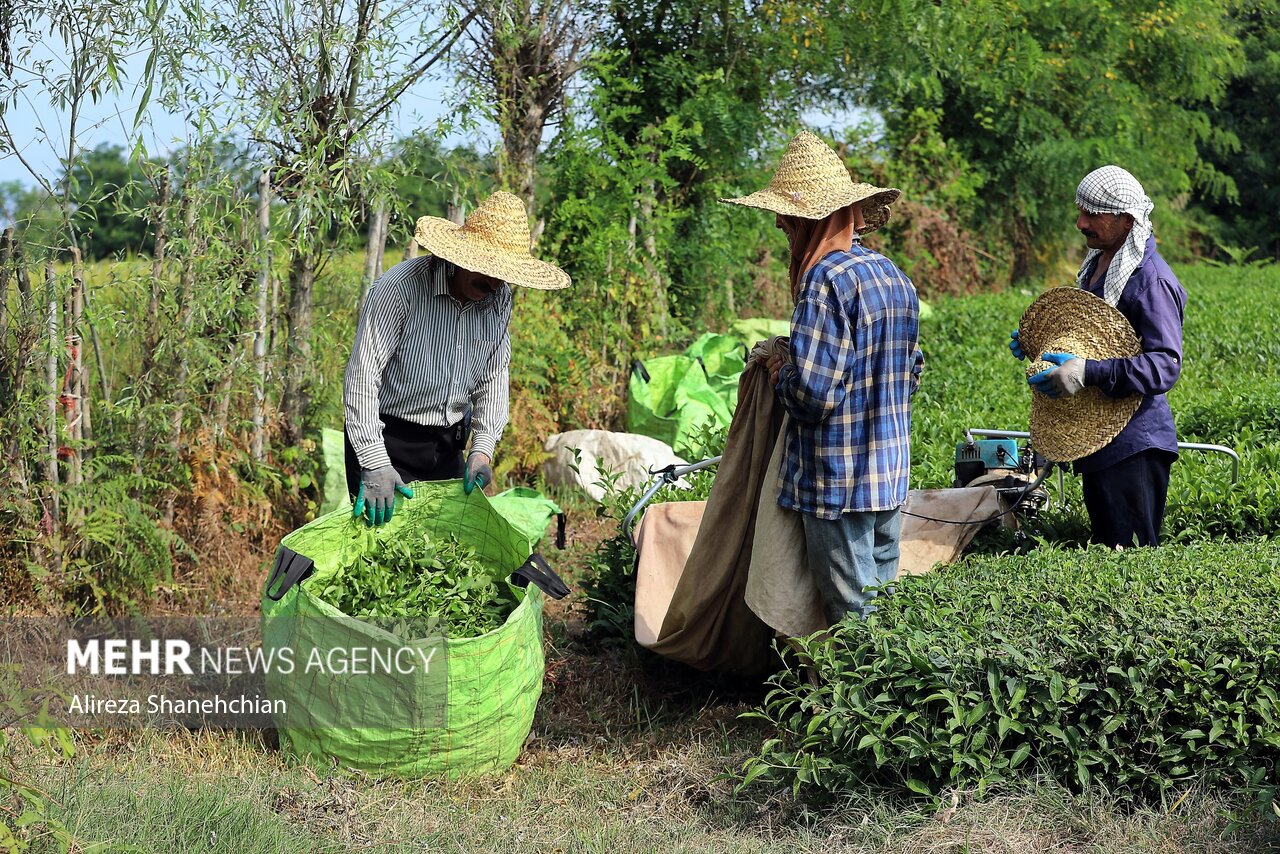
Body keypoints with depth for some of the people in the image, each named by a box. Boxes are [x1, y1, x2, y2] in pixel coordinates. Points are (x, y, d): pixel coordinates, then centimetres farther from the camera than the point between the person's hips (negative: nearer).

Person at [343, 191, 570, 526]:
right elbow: (361, 377, -23)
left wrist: (483, 447, -7)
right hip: (387, 439, -6)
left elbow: (493, 379, 7)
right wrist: (375, 465, -28)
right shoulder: (399, 287, -21)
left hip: (448, 445, 6)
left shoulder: (499, 298, -1)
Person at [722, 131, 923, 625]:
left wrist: (778, 369, -4)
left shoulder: (827, 279, -19)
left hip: (839, 480, -9)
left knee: (852, 617, -1)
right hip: (891, 474, 9)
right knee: (883, 608, 16)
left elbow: (813, 394, -24)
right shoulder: (895, 277, 9)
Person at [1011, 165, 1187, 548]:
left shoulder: (1151, 279, -18)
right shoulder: (1097, 266, 13)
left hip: (1134, 445, -10)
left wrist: (1087, 372, -33)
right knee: (1102, 549, 17)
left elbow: (1165, 365, -24)